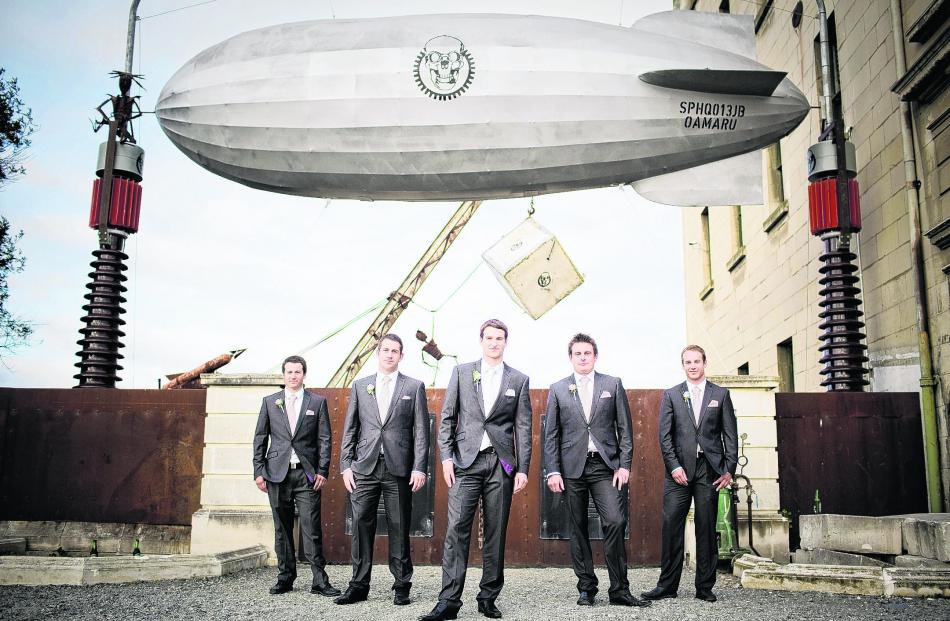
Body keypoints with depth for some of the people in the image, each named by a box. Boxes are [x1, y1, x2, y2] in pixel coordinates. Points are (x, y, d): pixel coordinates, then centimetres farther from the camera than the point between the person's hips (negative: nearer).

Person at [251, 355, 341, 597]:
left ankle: (320, 580, -1)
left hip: (307, 474, -2)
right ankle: (285, 577, 17)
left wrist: (322, 471, -4)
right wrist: (259, 471, 3)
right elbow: (260, 438, 10)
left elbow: (324, 439, 4)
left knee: (311, 528, -5)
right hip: (277, 474, 2)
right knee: (282, 528, 7)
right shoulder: (270, 402, 10)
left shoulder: (318, 402, 6)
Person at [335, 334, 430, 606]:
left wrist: (420, 468, -6)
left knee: (399, 528, 3)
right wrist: (346, 465, 3)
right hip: (364, 468, 2)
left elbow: (421, 431, 2)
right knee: (362, 525, 2)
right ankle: (359, 586, 12)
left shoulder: (414, 387, 6)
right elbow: (349, 429, 11)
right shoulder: (360, 386, 12)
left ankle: (402, 586, 13)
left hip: (399, 470, -2)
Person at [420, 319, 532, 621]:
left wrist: (523, 469, 1)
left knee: (496, 533, 5)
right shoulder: (461, 372, 9)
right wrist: (446, 457, -2)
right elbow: (447, 417, 7)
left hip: (501, 463, 1)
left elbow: (523, 428, 7)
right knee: (457, 529, -7)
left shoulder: (519, 380, 9)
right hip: (466, 461, -1)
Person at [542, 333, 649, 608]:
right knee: (578, 530, 5)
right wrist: (552, 471, -2)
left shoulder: (613, 385, 9)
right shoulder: (558, 389, 10)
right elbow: (550, 435, 7)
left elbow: (625, 429, 6)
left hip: (606, 466, -1)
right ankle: (586, 588, 16)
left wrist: (624, 465, -3)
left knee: (615, 522, -12)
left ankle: (619, 590, -2)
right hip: (572, 468, 1)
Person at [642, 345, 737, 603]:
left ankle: (705, 587, 13)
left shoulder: (720, 394, 10)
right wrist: (674, 466, -7)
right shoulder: (671, 395, 9)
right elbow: (665, 436, 4)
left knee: (707, 529, 4)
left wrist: (729, 469, -1)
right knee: (671, 526, -3)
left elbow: (730, 435, 7)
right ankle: (667, 585, 4)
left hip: (709, 469, 0)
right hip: (680, 469, 0)